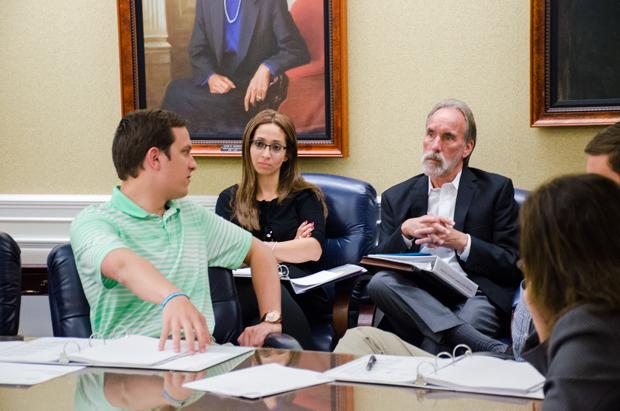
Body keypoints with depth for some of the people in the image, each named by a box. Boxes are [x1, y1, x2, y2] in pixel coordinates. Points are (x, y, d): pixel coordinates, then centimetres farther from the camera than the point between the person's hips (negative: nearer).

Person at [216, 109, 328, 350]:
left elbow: (314, 249, -4)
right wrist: (290, 250, 0)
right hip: (245, 289, 1)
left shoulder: (305, 196, 16)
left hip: (300, 294, -1)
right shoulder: (229, 199, 22)